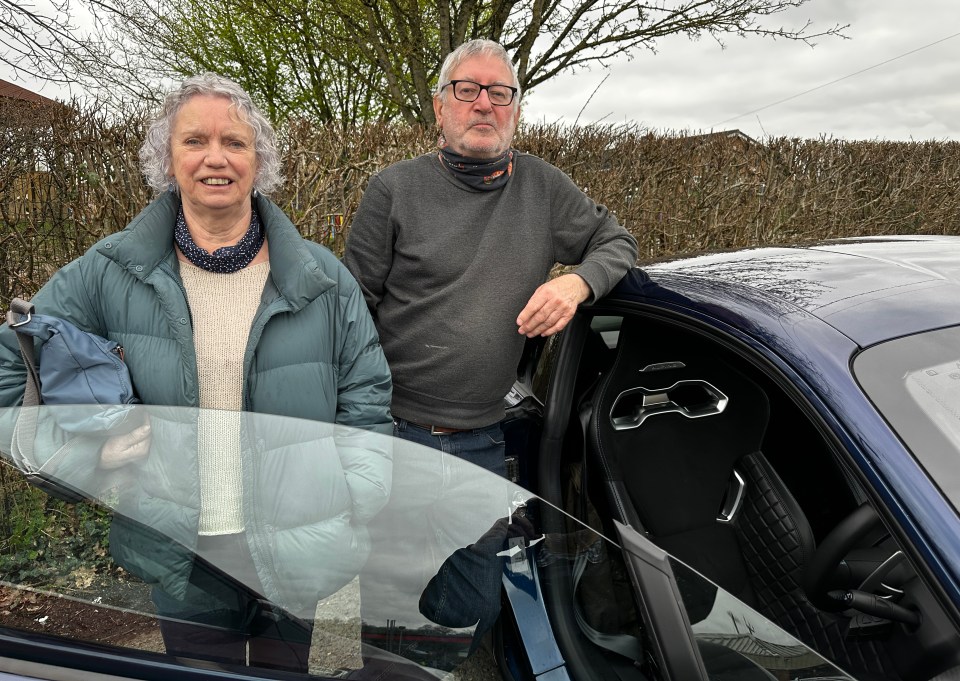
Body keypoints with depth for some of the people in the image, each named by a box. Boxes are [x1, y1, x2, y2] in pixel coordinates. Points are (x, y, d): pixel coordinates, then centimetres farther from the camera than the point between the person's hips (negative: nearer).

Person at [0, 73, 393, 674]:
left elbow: (366, 399, 1)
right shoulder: (109, 273, -4)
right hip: (180, 560, 0)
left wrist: (356, 519, -6)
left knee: (287, 671, 21)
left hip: (297, 557, 1)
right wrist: (80, 447, -8)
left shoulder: (323, 279, -3)